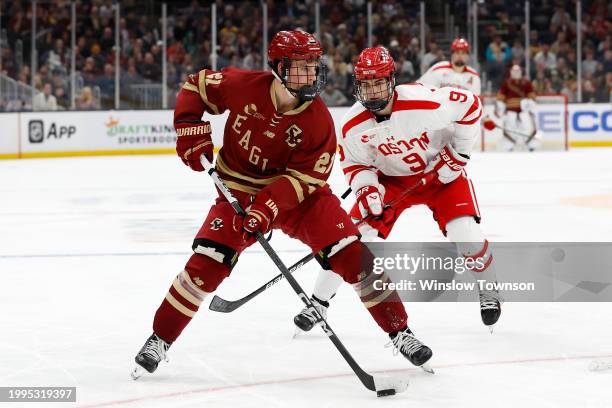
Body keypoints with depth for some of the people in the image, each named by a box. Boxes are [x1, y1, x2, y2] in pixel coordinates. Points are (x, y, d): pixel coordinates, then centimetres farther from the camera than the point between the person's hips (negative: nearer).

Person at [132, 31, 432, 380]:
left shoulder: (319, 121, -18)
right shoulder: (243, 86, -18)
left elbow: (301, 178, -20)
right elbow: (196, 86, -1)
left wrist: (267, 207, -33)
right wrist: (192, 130, -13)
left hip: (299, 194, 0)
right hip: (239, 191, 0)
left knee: (352, 256, -14)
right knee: (206, 264, -13)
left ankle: (400, 332, -1)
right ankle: (159, 340, 5)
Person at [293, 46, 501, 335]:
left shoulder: (423, 102, -31)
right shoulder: (353, 125, -20)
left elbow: (470, 105, -17)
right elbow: (354, 163, -4)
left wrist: (458, 153, -15)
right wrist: (367, 189, -24)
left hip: (441, 172, -2)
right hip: (391, 179, 2)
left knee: (464, 233, -18)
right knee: (355, 235, -10)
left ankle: (489, 291, 11)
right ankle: (319, 302, 5)